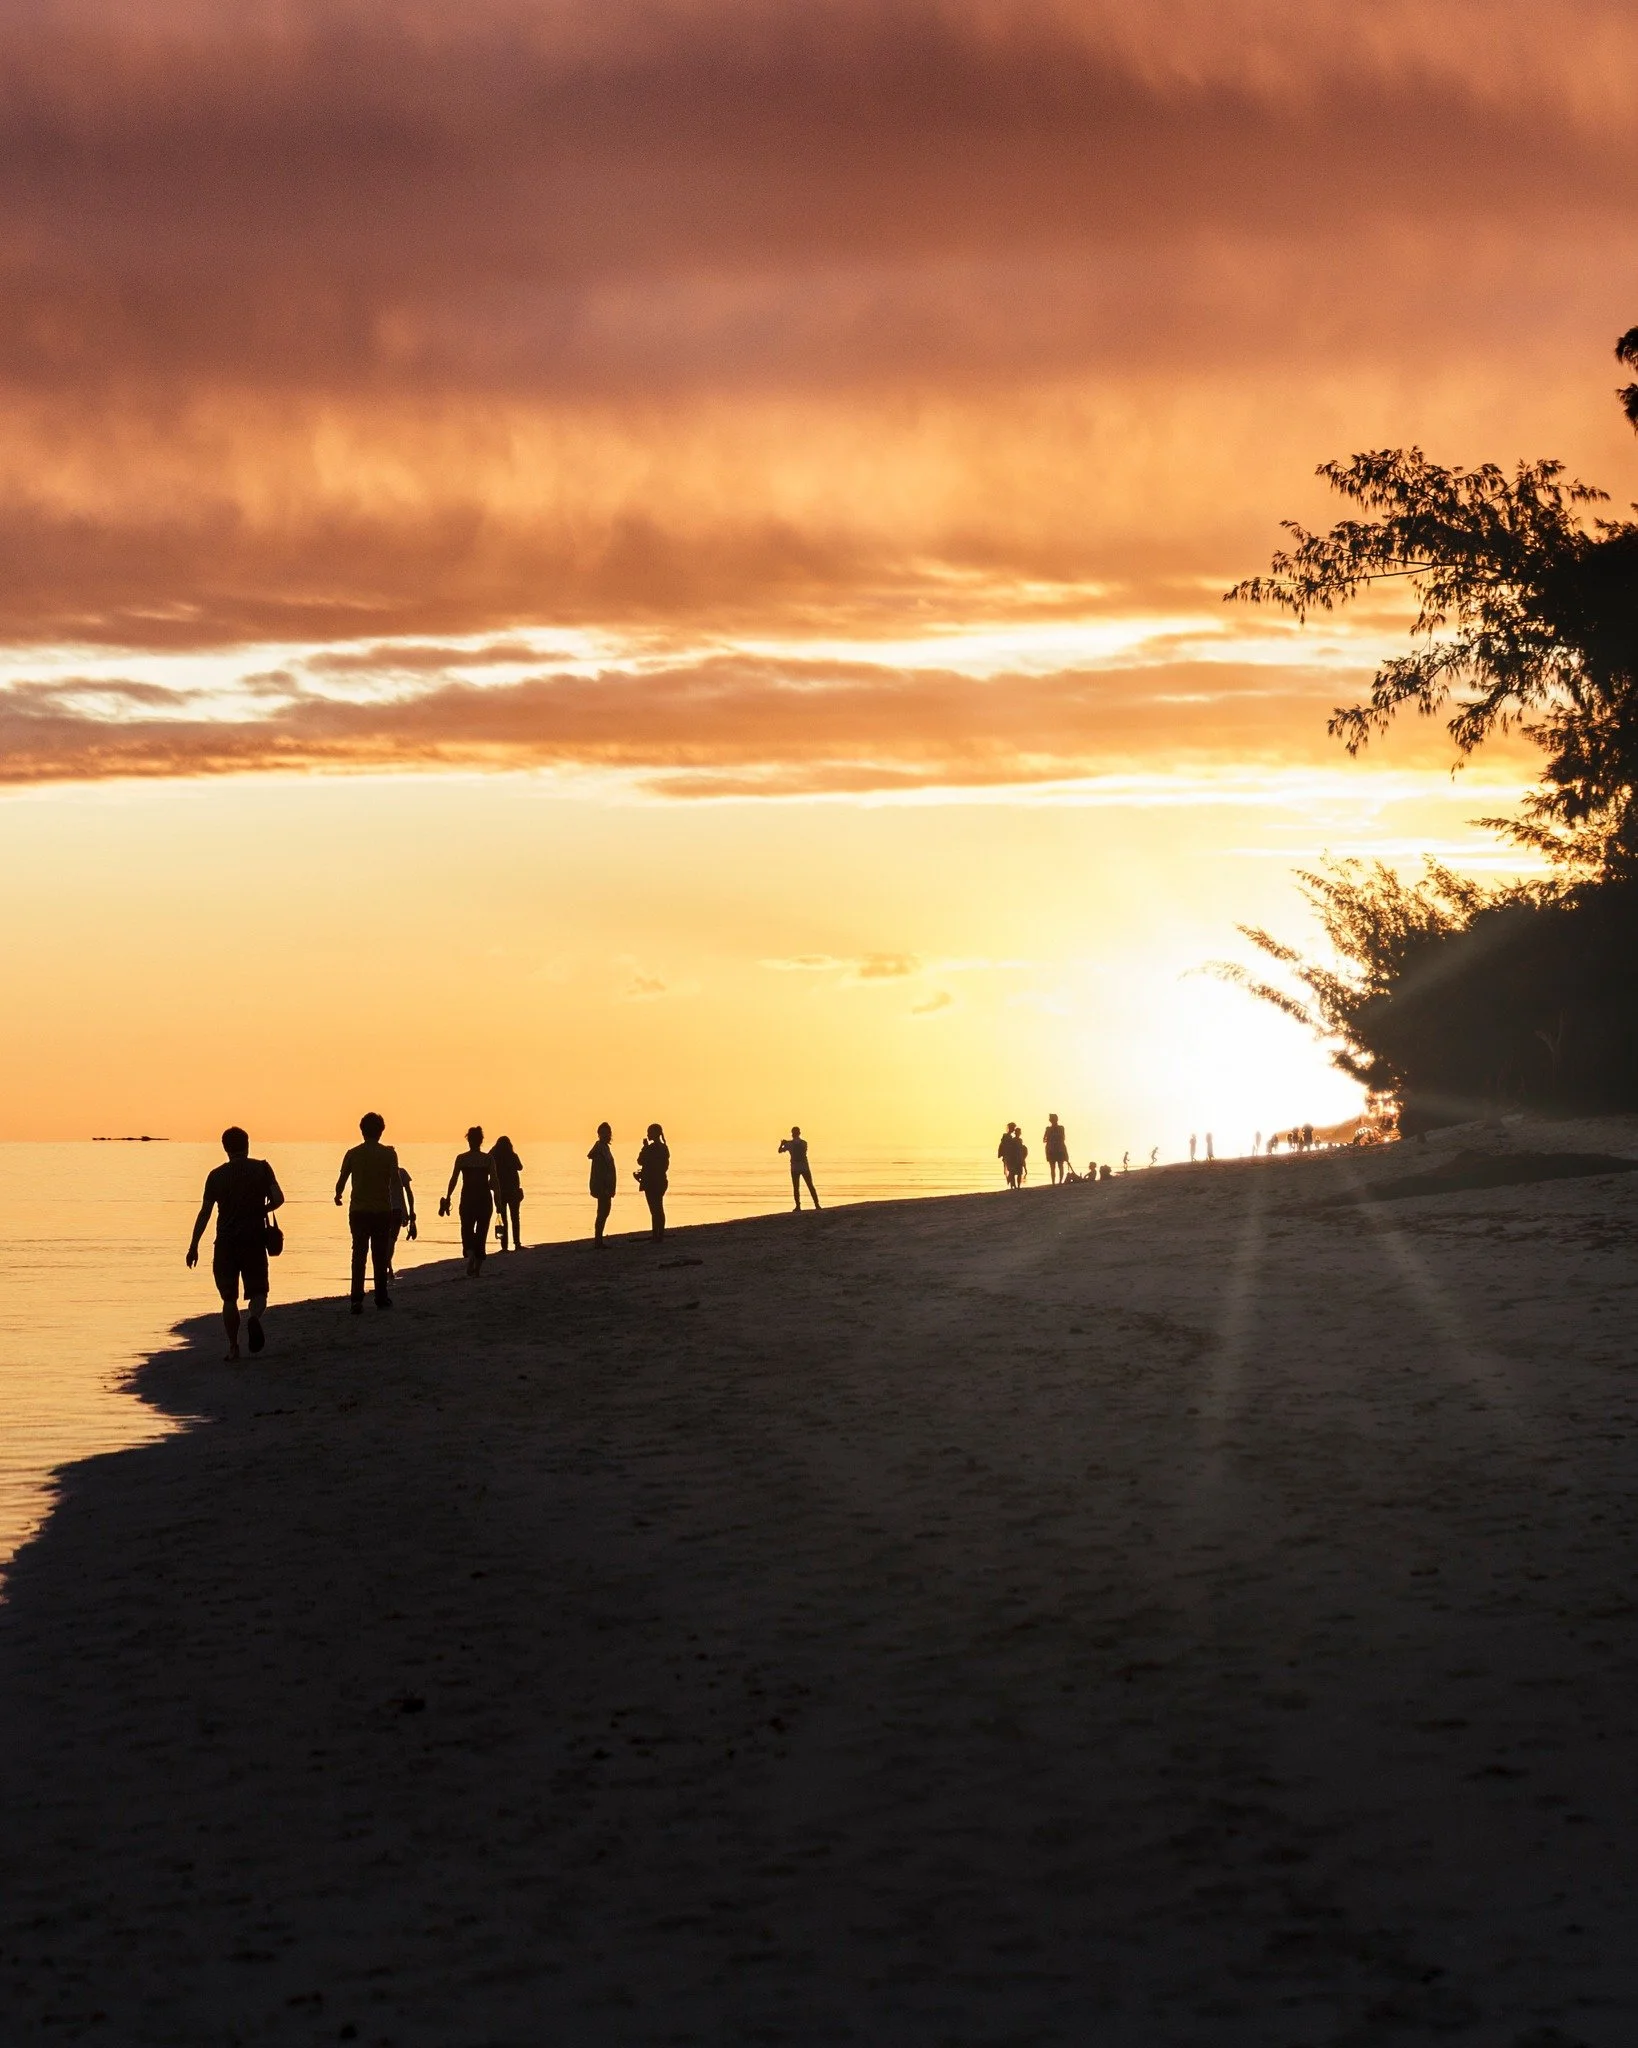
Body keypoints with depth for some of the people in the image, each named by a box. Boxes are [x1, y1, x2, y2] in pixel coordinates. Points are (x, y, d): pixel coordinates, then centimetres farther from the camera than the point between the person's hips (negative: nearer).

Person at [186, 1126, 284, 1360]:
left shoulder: (216, 1175, 2)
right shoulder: (261, 1168, 1)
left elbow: (204, 1212, 0)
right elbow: (278, 1198, -9)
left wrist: (193, 1246, 4)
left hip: (226, 1242, 1)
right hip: (254, 1239, -1)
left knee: (229, 1297, 10)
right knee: (258, 1292, 5)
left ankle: (233, 1346, 8)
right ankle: (254, 1316, -28)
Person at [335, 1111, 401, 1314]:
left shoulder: (353, 1154, -1)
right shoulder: (389, 1154, -4)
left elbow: (342, 1179, 5)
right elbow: (395, 1181, -11)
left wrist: (338, 1196, 26)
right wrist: (398, 1207, -9)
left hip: (358, 1211, 1)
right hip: (382, 1210, 0)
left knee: (359, 1255, 1)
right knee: (380, 1255, 10)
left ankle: (357, 1300, -9)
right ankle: (381, 1297, 16)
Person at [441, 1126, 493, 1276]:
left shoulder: (461, 1158, -3)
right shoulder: (488, 1158, -3)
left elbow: (453, 1180, -4)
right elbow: (493, 1182, -7)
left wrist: (447, 1200, 0)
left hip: (467, 1199, 0)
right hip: (484, 1199, 0)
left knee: (467, 1232, 7)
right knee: (481, 1234, 11)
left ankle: (470, 1253, -26)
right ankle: (477, 1269, 13)